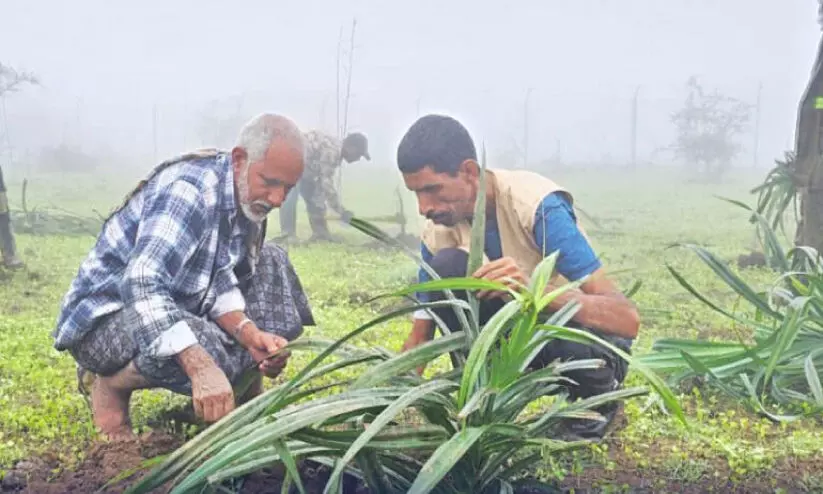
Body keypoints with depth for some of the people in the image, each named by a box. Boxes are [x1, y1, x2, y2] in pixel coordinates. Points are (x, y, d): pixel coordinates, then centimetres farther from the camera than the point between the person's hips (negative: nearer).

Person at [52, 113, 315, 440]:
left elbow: (219, 280, -5)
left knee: (270, 264, 0)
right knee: (209, 351, -36)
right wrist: (201, 368, -53)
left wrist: (251, 334, -26)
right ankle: (110, 384, -6)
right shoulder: (189, 190, -29)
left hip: (172, 308, 9)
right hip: (103, 319, -8)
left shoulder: (247, 198, -2)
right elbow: (142, 282, -42)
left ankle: (248, 394, 4)